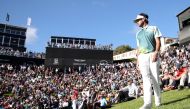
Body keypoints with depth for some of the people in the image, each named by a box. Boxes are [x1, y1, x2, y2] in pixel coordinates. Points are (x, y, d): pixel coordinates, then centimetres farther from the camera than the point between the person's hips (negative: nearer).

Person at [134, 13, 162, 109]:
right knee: (146, 78, -13)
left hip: (153, 55, -2)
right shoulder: (138, 33, 24)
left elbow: (158, 41, 1)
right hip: (142, 57, 3)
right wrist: (138, 59, 11)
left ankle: (158, 100, 6)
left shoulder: (153, 28, 12)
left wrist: (156, 52, -15)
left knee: (155, 79, -5)